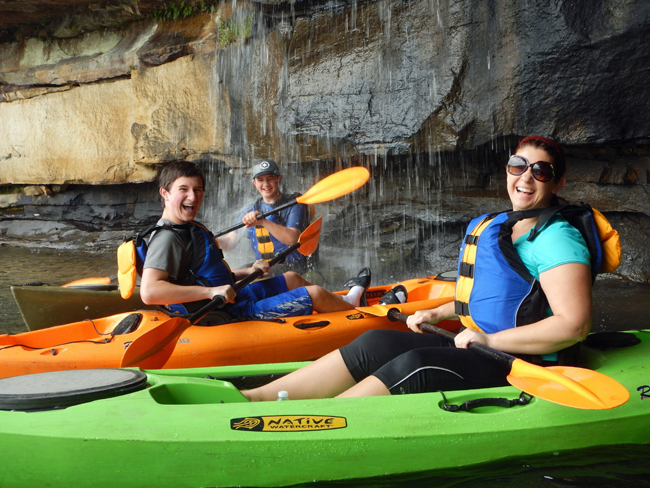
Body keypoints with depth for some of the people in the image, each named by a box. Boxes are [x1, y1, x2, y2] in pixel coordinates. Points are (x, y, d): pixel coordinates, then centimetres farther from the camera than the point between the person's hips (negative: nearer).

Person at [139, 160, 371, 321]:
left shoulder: (190, 228, 10)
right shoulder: (167, 239, -23)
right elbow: (149, 291, -36)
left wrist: (246, 273, 10)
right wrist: (211, 292, -35)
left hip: (234, 298, 11)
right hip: (230, 316, -11)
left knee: (292, 278, 27)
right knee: (315, 294, 0)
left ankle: (344, 299, 49)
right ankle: (351, 305, 32)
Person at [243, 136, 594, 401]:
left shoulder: (556, 237, -12)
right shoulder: (491, 225, 15)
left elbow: (574, 325, -22)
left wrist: (491, 339, -19)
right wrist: (437, 314, 15)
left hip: (518, 366, -7)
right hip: (472, 345, 8)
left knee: (414, 366, -30)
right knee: (374, 344, -11)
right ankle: (252, 398, -17)